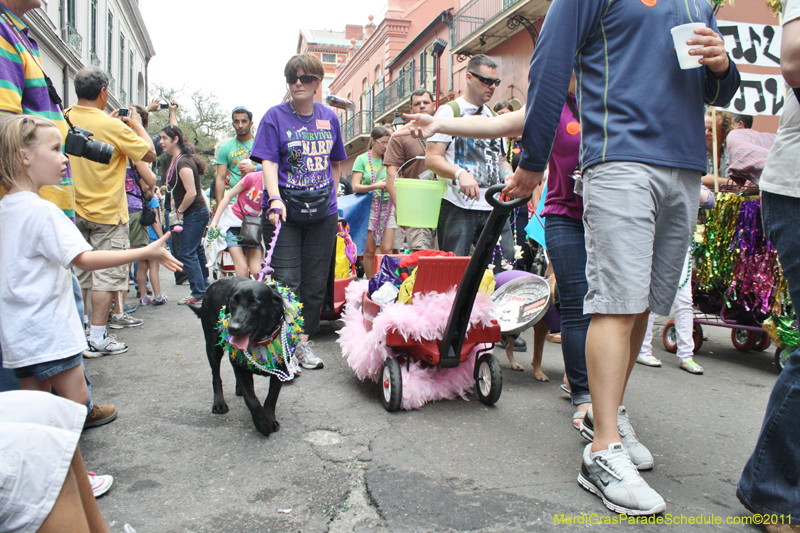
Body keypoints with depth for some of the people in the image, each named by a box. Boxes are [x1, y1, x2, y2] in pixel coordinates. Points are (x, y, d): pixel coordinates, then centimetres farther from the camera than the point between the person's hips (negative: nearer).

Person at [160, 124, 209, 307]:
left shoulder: (183, 163, -21)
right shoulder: (177, 159, 11)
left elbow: (191, 193, -26)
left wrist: (180, 211, -12)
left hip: (194, 213, -10)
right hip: (196, 212, 10)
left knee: (188, 253, -6)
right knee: (196, 249, 21)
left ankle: (199, 294, -1)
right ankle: (204, 285, 35)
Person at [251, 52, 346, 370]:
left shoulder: (329, 117, 10)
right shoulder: (275, 116, -1)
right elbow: (268, 162, -10)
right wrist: (275, 199, -25)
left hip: (322, 213, 4)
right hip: (284, 212, -3)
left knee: (315, 282, 8)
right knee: (286, 282, -5)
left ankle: (303, 341, 21)